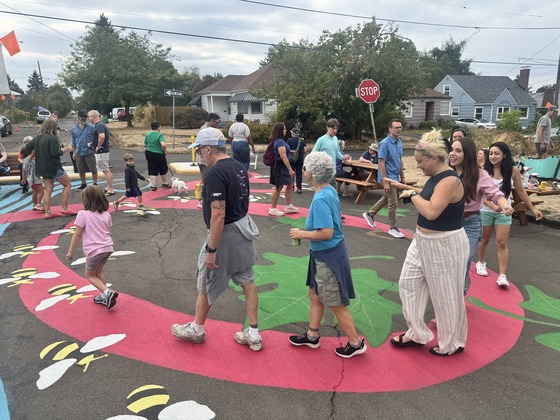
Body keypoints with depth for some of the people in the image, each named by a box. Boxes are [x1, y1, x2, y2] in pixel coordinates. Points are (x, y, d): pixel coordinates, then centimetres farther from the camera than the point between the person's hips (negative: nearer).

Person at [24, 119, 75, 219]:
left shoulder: (37, 138, 9)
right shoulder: (52, 138, -15)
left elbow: (27, 148, 15)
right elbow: (55, 153, -22)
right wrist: (63, 150, -4)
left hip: (42, 168, 8)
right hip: (53, 167, -7)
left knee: (48, 189, 10)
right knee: (67, 185, 6)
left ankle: (48, 212, 6)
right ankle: (64, 209, 3)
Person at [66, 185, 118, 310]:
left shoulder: (83, 214, -8)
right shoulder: (106, 214, 8)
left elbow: (77, 235, -7)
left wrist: (70, 252, 1)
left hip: (94, 250, -6)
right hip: (108, 248, 6)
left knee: (90, 275, 13)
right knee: (99, 271, 26)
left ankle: (107, 292, -6)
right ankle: (104, 296, 29)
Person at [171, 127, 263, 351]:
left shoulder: (215, 173, -22)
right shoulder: (239, 167, 6)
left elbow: (218, 215, -26)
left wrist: (211, 250, -21)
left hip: (224, 232, -8)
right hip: (243, 228, 9)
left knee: (207, 284, 12)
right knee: (247, 280, 13)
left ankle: (196, 329, 33)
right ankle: (253, 334, 22)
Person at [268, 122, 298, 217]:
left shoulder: (276, 141, 11)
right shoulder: (280, 142, -19)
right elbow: (283, 157, -24)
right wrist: (290, 169, -23)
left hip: (282, 167, 10)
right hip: (280, 167, -10)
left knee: (289, 184, 16)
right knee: (279, 187, -2)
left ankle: (288, 206, 26)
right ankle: (273, 209, 8)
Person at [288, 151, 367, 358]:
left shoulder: (320, 199, -26)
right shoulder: (329, 190, 3)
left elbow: (327, 233, -30)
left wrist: (301, 234, -17)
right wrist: (306, 230, 12)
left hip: (328, 256, -10)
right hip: (323, 254, 10)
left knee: (335, 303, 7)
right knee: (314, 294, 21)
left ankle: (356, 343, 24)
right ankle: (312, 335, 37)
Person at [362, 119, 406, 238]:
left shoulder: (399, 142, 7)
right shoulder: (385, 143, -18)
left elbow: (400, 161, 14)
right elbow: (382, 163, -19)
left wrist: (402, 177, 13)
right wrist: (385, 182, -22)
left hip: (395, 177, 8)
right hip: (388, 177, -8)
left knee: (386, 199, 21)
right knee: (393, 203, -3)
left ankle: (370, 214, 39)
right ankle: (393, 228, 10)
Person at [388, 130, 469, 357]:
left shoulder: (450, 181, -24)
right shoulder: (435, 177, 5)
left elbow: (431, 211, -35)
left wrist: (412, 195, -22)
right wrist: (407, 188, 15)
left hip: (445, 246, -10)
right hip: (423, 241, 10)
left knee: (445, 296, 7)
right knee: (409, 283, 14)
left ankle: (452, 344, 30)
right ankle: (416, 334, 30)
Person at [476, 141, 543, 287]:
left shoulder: (513, 170, -10)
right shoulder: (484, 170, -16)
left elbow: (521, 191, 1)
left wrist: (533, 209, 4)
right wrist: (492, 205, -32)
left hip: (503, 211, 1)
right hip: (485, 210, -1)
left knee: (502, 243, -1)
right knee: (484, 239, 15)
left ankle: (502, 276, 1)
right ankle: (481, 263, 38)